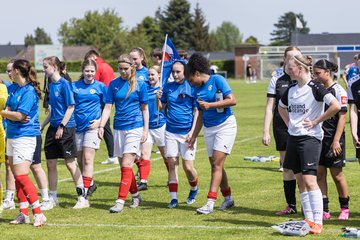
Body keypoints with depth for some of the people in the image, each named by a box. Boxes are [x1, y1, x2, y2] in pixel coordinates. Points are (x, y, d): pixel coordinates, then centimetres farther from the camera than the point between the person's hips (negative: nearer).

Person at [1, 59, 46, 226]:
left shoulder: (29, 91, -14)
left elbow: (19, 115, -17)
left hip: (25, 136, -9)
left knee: (22, 177, -14)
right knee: (17, 178, 10)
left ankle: (38, 214, -12)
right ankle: (23, 214, 16)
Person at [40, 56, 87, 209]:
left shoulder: (64, 84, -12)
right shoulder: (51, 85, 11)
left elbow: (70, 107, -14)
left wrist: (61, 126, -17)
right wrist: (43, 125, 16)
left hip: (66, 128, -8)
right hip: (53, 128, 8)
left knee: (70, 163, -5)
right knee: (50, 163, 9)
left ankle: (82, 197, 2)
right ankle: (53, 198, 19)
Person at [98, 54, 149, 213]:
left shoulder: (140, 84, -1)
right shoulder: (114, 84, 6)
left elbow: (145, 108, 4)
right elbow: (108, 106, 5)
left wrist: (146, 130, -1)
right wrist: (101, 125, -7)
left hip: (135, 127, -4)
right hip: (118, 128, 4)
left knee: (126, 165, -13)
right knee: (123, 166, 10)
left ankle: (121, 201, -15)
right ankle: (135, 195, 27)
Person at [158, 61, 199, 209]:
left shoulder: (192, 87, -5)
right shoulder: (168, 87, 7)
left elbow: (197, 111, -4)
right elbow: (161, 108, 13)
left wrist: (192, 132, -12)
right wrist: (158, 98, -8)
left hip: (186, 132, -4)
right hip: (171, 131, 4)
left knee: (188, 167, -3)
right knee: (172, 165, 1)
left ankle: (194, 189, 26)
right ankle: (173, 199, 4)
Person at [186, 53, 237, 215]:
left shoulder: (217, 80, -8)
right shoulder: (198, 89, 11)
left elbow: (232, 100, -15)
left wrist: (210, 105, -18)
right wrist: (194, 136, 17)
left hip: (225, 125, -7)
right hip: (209, 128, 7)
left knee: (217, 164, -13)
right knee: (215, 166, 8)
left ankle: (210, 202, -17)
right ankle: (228, 198, 23)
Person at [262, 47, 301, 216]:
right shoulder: (277, 79, 5)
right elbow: (270, 107, 5)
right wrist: (265, 131, 0)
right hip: (282, 129, 2)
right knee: (287, 169, 8)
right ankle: (291, 205, 16)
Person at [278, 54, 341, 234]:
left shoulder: (315, 88, -12)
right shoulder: (291, 89, 11)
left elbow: (336, 106, -24)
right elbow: (281, 107, 31)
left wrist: (316, 121, -16)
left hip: (310, 138, -8)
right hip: (293, 138, 8)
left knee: (310, 180, -14)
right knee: (300, 181, 8)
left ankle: (317, 222, -11)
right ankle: (308, 219, 14)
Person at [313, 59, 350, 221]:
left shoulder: (338, 90, -9)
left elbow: (342, 117, -12)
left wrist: (336, 140, -17)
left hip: (333, 139, -6)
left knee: (337, 174, 2)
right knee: (319, 173, 4)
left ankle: (344, 209, 17)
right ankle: (324, 210, 8)